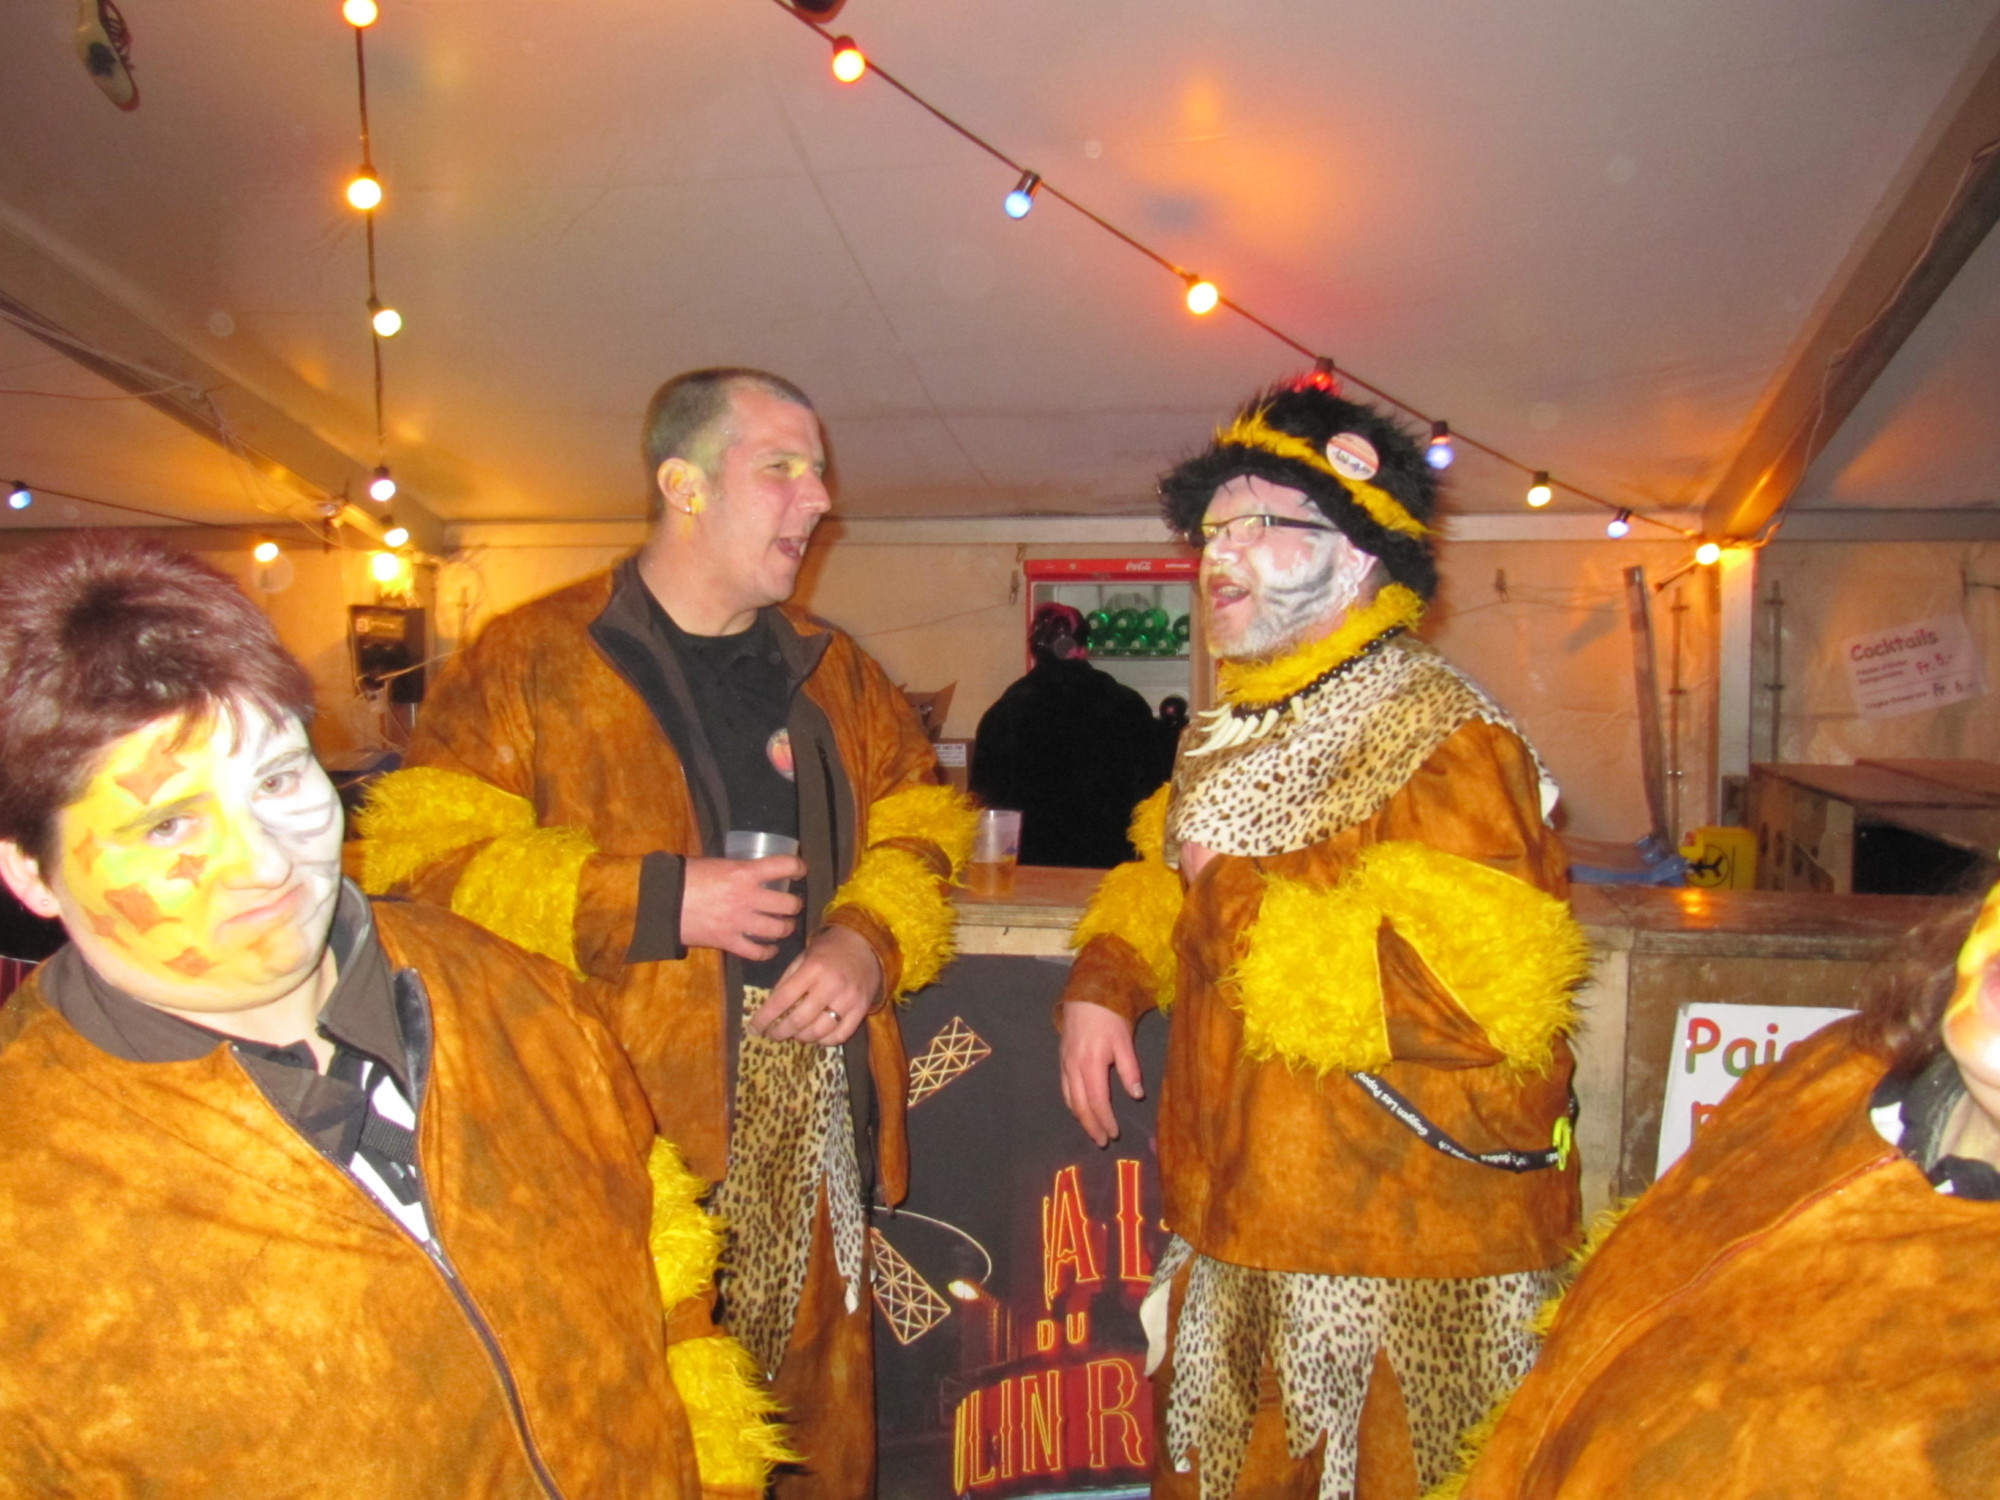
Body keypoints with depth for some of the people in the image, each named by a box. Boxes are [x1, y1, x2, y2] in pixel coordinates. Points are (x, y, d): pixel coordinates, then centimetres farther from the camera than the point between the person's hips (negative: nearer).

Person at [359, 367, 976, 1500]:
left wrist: (871, 941, -5)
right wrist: (659, 902, -16)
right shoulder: (529, 660, -3)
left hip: (815, 1120, 5)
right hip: (620, 1139, -4)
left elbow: (920, 833, 16)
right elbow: (419, 860, -10)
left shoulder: (835, 673, 13)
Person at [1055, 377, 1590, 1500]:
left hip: (1396, 1275, -8)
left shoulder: (1444, 745, -18)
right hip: (1240, 1242, 8)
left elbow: (1473, 997, -29)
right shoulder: (1236, 741, 10)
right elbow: (1166, 877, 26)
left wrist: (1230, 897, -22)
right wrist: (1104, 982, 4)